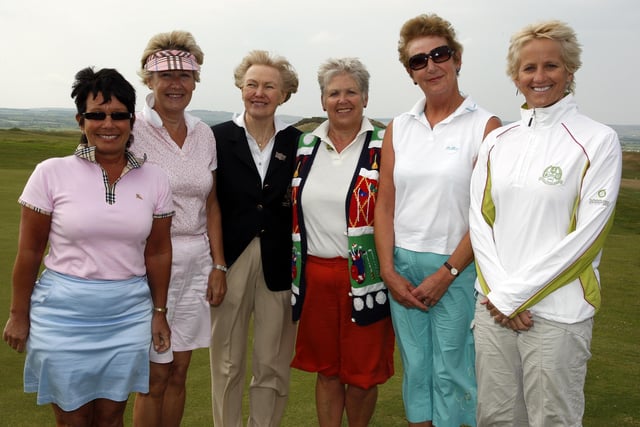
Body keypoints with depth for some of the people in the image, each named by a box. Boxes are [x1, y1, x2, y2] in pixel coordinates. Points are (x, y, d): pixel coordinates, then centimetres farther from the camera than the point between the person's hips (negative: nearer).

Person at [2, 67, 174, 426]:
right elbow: (30, 251, -2)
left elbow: (158, 253, 6)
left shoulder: (154, 179, 0)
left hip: (128, 316, 2)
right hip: (64, 314, -2)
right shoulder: (52, 173, -8)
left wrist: (159, 312, 10)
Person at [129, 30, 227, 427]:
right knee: (156, 376, 3)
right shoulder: (133, 129, -7)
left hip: (196, 261, 5)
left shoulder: (204, 134, 8)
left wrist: (219, 265, 8)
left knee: (179, 372, 12)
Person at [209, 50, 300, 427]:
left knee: (274, 365, 9)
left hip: (279, 264, 1)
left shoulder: (297, 142, 4)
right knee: (227, 363, 10)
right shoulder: (218, 137, 0)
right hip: (230, 259, -1)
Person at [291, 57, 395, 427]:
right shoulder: (306, 146, 8)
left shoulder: (383, 145, -4)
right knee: (325, 367, 16)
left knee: (362, 371, 8)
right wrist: (296, 266, 12)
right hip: (314, 273, 4)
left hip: (364, 275, -4)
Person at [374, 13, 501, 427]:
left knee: (451, 370, 5)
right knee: (415, 366, 14)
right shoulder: (398, 128, 7)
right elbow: (385, 204, 5)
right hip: (403, 266, 4)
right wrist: (388, 270, -3)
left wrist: (447, 273, -12)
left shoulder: (485, 126, -6)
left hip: (456, 267, -4)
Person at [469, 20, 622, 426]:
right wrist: (497, 290, -7)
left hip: (556, 311, -4)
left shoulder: (598, 141, -5)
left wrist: (515, 294, -12)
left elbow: (588, 233, -11)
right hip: (494, 303, 4)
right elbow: (480, 218, 7)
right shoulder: (498, 141, 8)